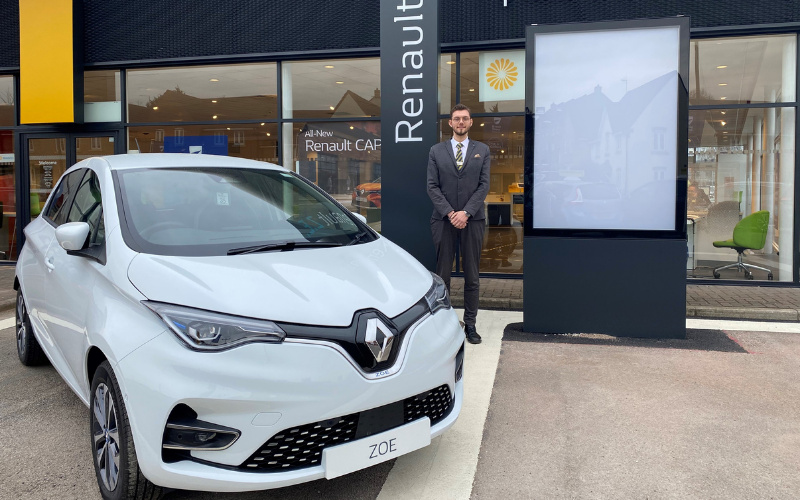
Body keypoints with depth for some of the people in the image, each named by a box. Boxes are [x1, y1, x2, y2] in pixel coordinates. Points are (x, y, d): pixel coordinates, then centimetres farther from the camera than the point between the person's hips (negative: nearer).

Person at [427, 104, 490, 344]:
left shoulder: (482, 150, 9)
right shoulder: (436, 151, 7)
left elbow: (484, 185, 0)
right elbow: (432, 187, 1)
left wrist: (466, 212, -12)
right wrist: (450, 213, -11)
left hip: (472, 220, 1)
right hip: (443, 220, 0)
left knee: (472, 277, 5)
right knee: (442, 275, 2)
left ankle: (470, 324, 13)